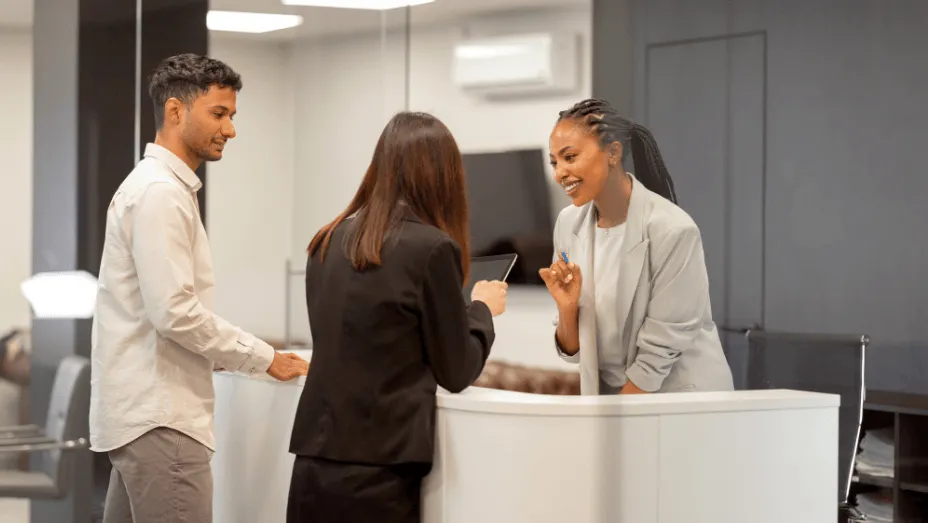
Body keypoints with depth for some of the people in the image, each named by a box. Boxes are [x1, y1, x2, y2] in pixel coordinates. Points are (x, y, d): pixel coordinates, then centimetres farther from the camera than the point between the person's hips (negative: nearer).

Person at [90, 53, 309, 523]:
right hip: (159, 415, -10)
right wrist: (263, 358, -12)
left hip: (141, 410, 10)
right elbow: (174, 312, -21)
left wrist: (238, 356, 15)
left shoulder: (162, 187, 18)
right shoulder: (159, 193, -14)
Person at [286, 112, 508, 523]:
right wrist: (482, 310, 15)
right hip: (376, 475, -6)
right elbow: (456, 372, -2)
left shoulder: (327, 244, 9)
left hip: (313, 466, 6)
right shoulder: (432, 247, -10)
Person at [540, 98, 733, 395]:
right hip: (608, 397, 5)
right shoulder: (569, 225, -1)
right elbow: (574, 349, 3)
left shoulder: (672, 231, -17)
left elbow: (658, 355, -14)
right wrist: (567, 306, -14)